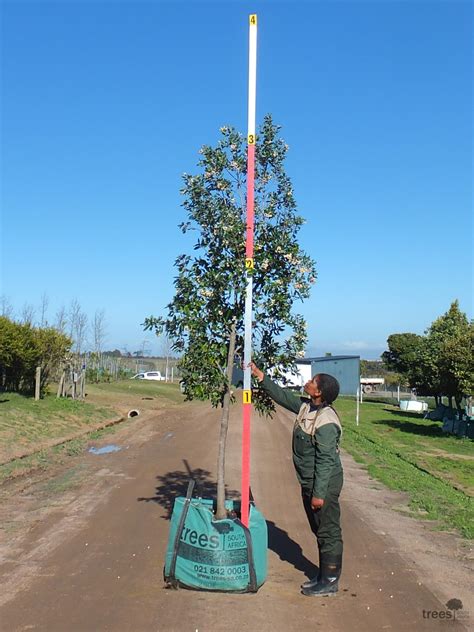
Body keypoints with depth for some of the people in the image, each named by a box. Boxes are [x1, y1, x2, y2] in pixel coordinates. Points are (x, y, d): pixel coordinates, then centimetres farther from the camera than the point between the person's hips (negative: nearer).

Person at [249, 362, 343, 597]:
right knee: (319, 530, 19)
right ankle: (324, 575, 32)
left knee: (329, 532, 4)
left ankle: (330, 581, 16)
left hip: (324, 483, -10)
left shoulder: (326, 422, -25)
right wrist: (260, 376, 10)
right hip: (309, 481, 10)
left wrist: (319, 493, -22)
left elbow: (325, 461, -24)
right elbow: (282, 396, 14)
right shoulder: (306, 406, 2)